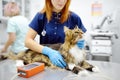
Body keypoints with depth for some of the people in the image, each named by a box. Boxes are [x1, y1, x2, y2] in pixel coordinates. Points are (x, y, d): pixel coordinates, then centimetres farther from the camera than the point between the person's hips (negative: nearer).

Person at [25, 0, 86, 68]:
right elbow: (28, 41, -7)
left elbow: (82, 39, 7)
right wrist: (48, 51, -22)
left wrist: (80, 44, -16)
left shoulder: (74, 18, -4)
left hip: (67, 62, 0)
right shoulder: (41, 16, -2)